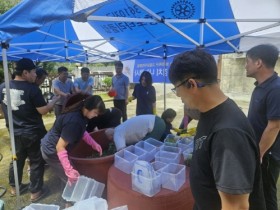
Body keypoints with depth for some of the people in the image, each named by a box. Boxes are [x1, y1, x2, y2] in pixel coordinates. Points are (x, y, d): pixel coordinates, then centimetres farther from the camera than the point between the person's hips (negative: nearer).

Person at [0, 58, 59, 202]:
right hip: (33, 133, -6)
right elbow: (43, 111, -19)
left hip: (15, 133, 6)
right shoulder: (32, 88, -21)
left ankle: (14, 187, 40)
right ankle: (36, 192, 21)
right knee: (36, 162, 9)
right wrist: (56, 99, -7)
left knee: (17, 159, 23)